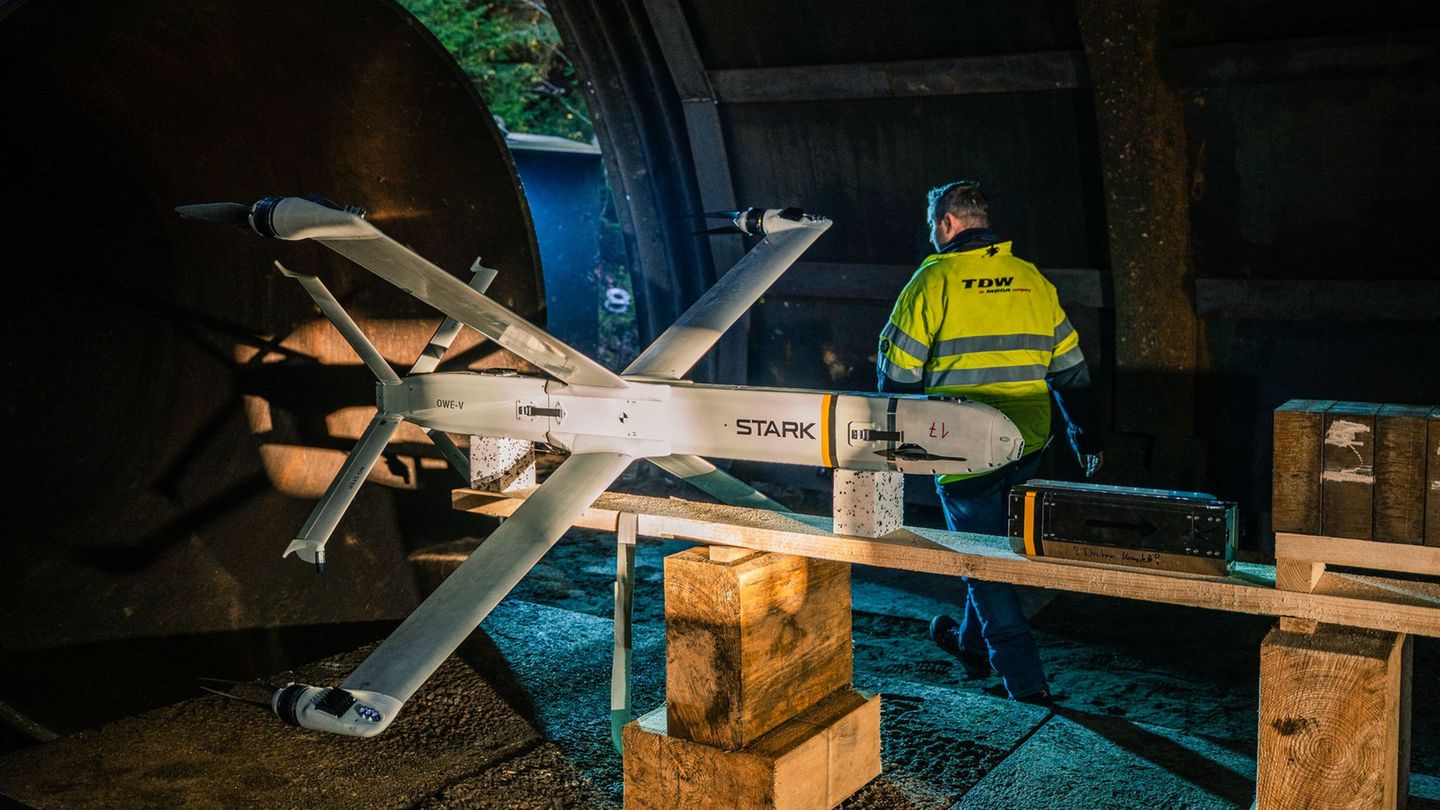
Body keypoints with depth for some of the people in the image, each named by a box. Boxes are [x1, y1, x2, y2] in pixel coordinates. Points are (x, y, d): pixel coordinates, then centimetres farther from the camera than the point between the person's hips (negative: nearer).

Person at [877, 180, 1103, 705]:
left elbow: (898, 371, -4)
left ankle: (1025, 679, 6)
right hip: (1027, 446, 6)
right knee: (994, 545, 22)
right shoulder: (1031, 280, 8)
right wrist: (1086, 439, 17)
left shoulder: (933, 282, -7)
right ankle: (972, 643, 39)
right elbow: (1070, 367, 10)